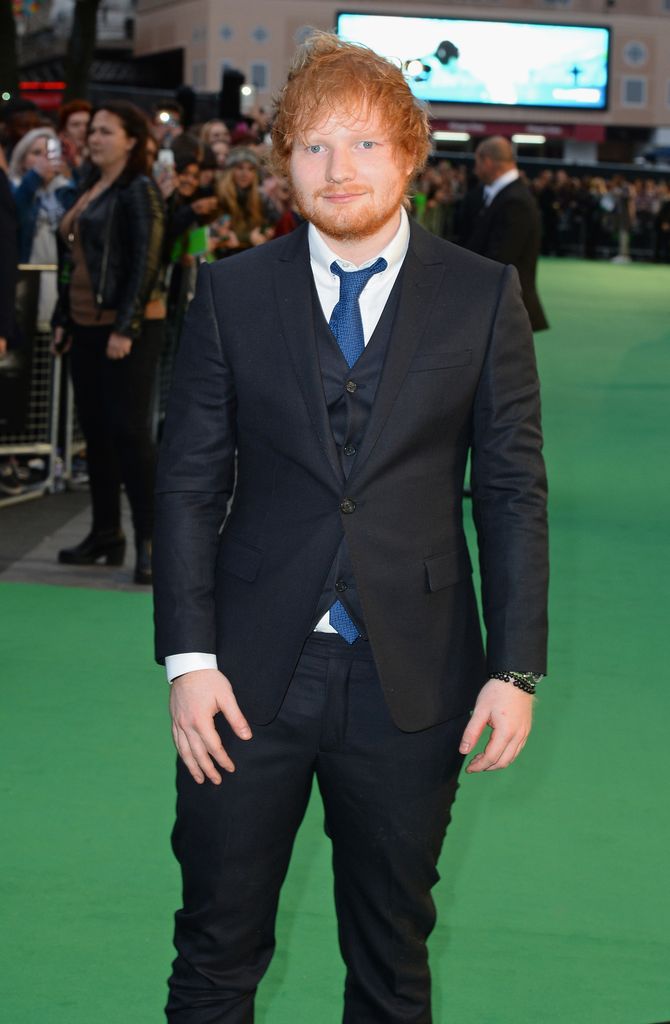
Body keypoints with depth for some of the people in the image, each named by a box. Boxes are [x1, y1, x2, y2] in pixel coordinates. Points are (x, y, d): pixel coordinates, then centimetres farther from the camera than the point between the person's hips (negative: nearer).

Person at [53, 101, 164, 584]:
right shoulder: (89, 191, 16)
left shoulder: (138, 191, -9)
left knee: (130, 431, -10)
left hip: (126, 330, -9)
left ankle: (149, 541, -7)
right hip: (86, 327, 9)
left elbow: (145, 264, -15)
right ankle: (106, 534, 20)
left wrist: (125, 328, -20)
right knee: (96, 431, 11)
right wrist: (64, 320, 15)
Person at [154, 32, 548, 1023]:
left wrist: (516, 669, -5)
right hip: (251, 676, 0)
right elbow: (189, 480, 2)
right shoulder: (232, 291, 2)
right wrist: (189, 658, -6)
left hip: (411, 681, 0)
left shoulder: (484, 295, 1)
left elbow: (513, 491, 1)